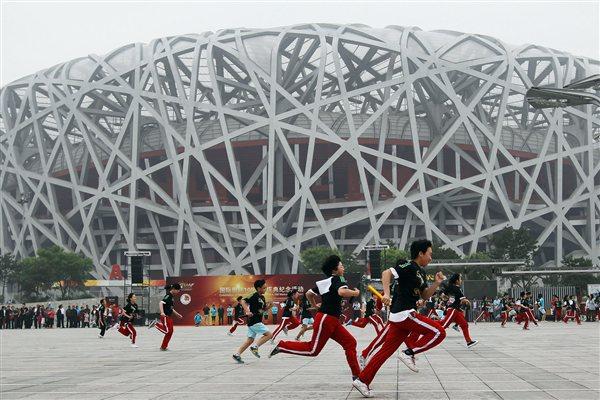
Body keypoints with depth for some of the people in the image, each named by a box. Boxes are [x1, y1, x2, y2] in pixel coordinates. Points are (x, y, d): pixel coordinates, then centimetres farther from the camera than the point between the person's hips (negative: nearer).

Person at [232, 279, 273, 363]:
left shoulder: (262, 297, 15)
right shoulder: (254, 296, -12)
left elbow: (263, 309, 24)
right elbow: (243, 301, -20)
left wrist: (268, 306, 2)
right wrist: (247, 311, -31)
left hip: (257, 321, 9)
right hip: (254, 321, -9)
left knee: (250, 340, 10)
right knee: (268, 334, -9)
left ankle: (237, 354, 9)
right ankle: (254, 347, -9)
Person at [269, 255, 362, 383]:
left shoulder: (325, 282, 15)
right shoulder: (337, 280, -11)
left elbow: (309, 293, 21)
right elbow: (342, 292, -33)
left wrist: (315, 305, 33)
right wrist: (355, 293, -16)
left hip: (333, 321, 10)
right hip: (326, 320, -10)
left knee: (350, 342, 2)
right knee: (313, 350, -3)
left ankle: (356, 375, 0)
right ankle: (282, 346, 6)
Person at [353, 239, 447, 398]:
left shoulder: (421, 272, 19)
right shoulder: (408, 267, -10)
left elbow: (425, 295, 22)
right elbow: (387, 273, -20)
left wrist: (436, 283, 7)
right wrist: (387, 293, -32)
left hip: (399, 317, 9)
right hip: (404, 314, -9)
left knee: (387, 350, 8)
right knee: (439, 332, -9)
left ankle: (362, 381, 7)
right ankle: (409, 353, -7)